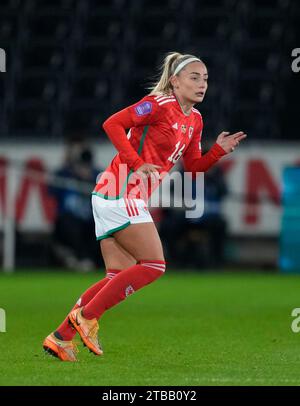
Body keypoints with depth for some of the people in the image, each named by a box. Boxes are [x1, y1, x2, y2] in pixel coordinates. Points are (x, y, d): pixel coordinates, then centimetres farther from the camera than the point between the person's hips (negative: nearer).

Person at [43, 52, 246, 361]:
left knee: (121, 278, 5)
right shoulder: (160, 104, -11)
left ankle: (61, 336, 5)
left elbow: (193, 166, 21)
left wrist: (219, 150, 5)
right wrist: (136, 163, -19)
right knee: (154, 265, -10)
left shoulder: (194, 120, 15)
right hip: (121, 193, -9)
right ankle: (86, 316, -7)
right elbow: (112, 124, -15)